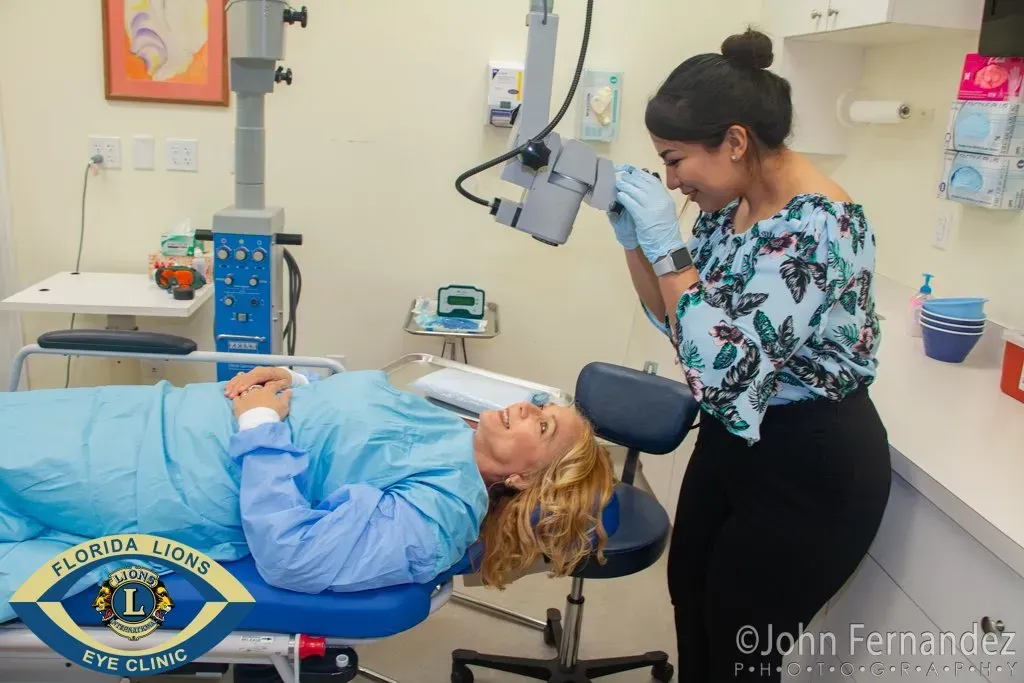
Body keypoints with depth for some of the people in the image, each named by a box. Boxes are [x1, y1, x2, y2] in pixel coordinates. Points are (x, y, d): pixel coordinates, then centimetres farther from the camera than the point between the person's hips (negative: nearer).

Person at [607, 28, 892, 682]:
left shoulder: (817, 225, -28)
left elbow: (724, 368, -32)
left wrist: (667, 245, -29)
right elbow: (679, 317, 8)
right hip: (732, 440, 9)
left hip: (811, 467, -8)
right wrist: (635, 240, -7)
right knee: (691, 602, 24)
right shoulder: (728, 203, -1)